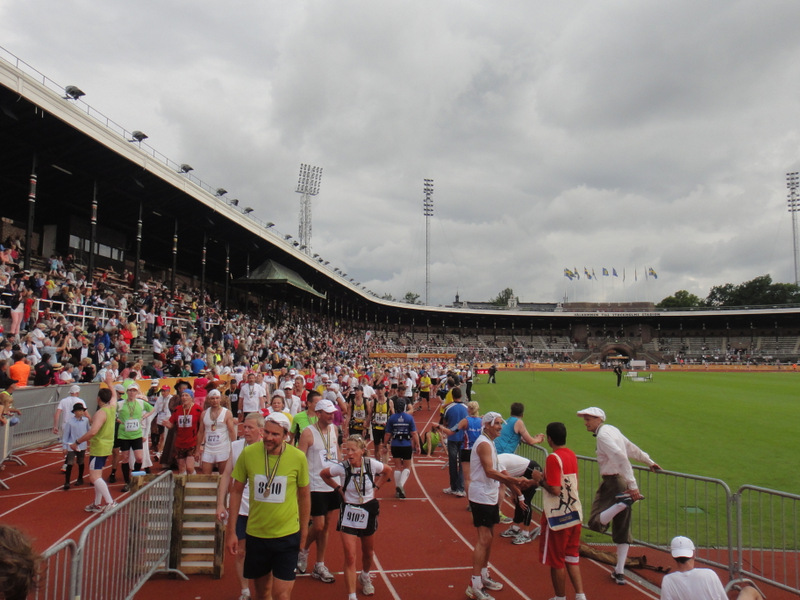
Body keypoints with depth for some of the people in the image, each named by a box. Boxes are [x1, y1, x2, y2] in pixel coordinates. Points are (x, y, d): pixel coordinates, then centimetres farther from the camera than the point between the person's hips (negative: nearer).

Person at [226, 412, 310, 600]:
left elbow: (304, 495, 1)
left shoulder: (298, 458, -12)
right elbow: (236, 491, 1)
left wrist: (304, 532, 7)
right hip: (255, 534, 2)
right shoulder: (248, 453, -10)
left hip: (287, 535, -2)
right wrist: (231, 531, 1)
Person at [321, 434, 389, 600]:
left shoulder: (372, 464, -18)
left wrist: (375, 487, -2)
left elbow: (386, 471, 5)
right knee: (350, 557, -10)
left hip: (369, 511, 2)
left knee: (368, 552, 22)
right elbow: (324, 474, 0)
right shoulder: (342, 468, -20)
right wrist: (339, 488, -6)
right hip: (349, 511, -2)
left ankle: (365, 577, 52)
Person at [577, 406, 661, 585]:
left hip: (612, 483, -9)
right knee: (622, 529, 13)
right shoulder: (613, 430, 12)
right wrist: (649, 462, 37)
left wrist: (633, 485, -32)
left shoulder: (603, 434, -15)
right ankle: (620, 572, 18)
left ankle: (624, 502, -27)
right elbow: (631, 448, 24)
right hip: (624, 483, 9)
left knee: (595, 522, -15)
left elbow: (621, 457, -27)